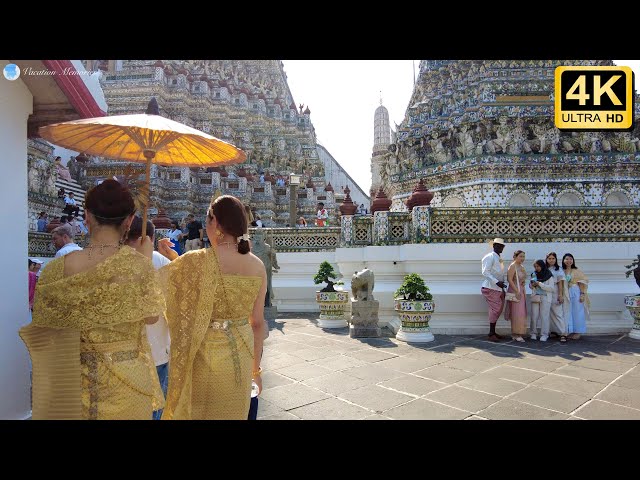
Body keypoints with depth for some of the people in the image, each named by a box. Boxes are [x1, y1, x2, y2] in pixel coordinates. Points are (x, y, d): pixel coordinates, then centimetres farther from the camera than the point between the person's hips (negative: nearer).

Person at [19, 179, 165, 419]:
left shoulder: (57, 269, -12)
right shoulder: (138, 264, -19)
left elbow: (45, 326, -1)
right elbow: (151, 316, -5)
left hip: (77, 378, 2)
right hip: (128, 378, -1)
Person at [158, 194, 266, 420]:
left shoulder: (196, 261, -18)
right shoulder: (258, 266, -6)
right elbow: (258, 323, 0)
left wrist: (172, 259, 9)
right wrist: (256, 366, 11)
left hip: (205, 356, -3)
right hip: (242, 356, 4)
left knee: (197, 411, 20)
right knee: (234, 412, 23)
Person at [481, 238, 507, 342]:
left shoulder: (499, 259, 19)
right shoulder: (490, 257, -8)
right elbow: (485, 272, -18)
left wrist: (503, 287, 17)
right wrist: (497, 282, -25)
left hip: (498, 288, 9)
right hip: (491, 288, -9)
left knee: (498, 310, 10)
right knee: (495, 309, -9)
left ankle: (493, 332, 18)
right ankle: (491, 334, -2)